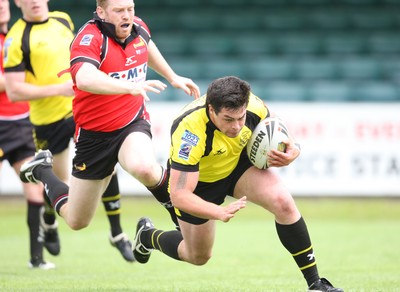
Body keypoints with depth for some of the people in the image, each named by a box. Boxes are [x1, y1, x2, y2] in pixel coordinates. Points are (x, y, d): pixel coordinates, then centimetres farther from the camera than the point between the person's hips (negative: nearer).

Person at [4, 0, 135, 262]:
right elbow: (14, 91, -19)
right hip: (48, 120, -4)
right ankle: (49, 223, 41)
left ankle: (117, 234, 6)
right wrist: (58, 89, -24)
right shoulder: (16, 39, -15)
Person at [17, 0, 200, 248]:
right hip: (95, 133, -3)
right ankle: (42, 169, 36)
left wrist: (173, 77, 27)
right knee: (77, 221, 9)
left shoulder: (138, 27, -2)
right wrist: (131, 87, -54)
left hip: (133, 124, 3)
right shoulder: (89, 38, -22)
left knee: (144, 168, -36)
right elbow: (84, 79, -44)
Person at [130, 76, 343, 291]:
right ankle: (147, 236, 44)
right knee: (198, 257, 12)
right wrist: (220, 212, -54)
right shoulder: (190, 131, -41)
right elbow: (179, 195, -39)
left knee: (283, 202, -24)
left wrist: (292, 151, -27)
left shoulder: (254, 107, -28)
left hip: (238, 162, 3)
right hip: (198, 180, -3)